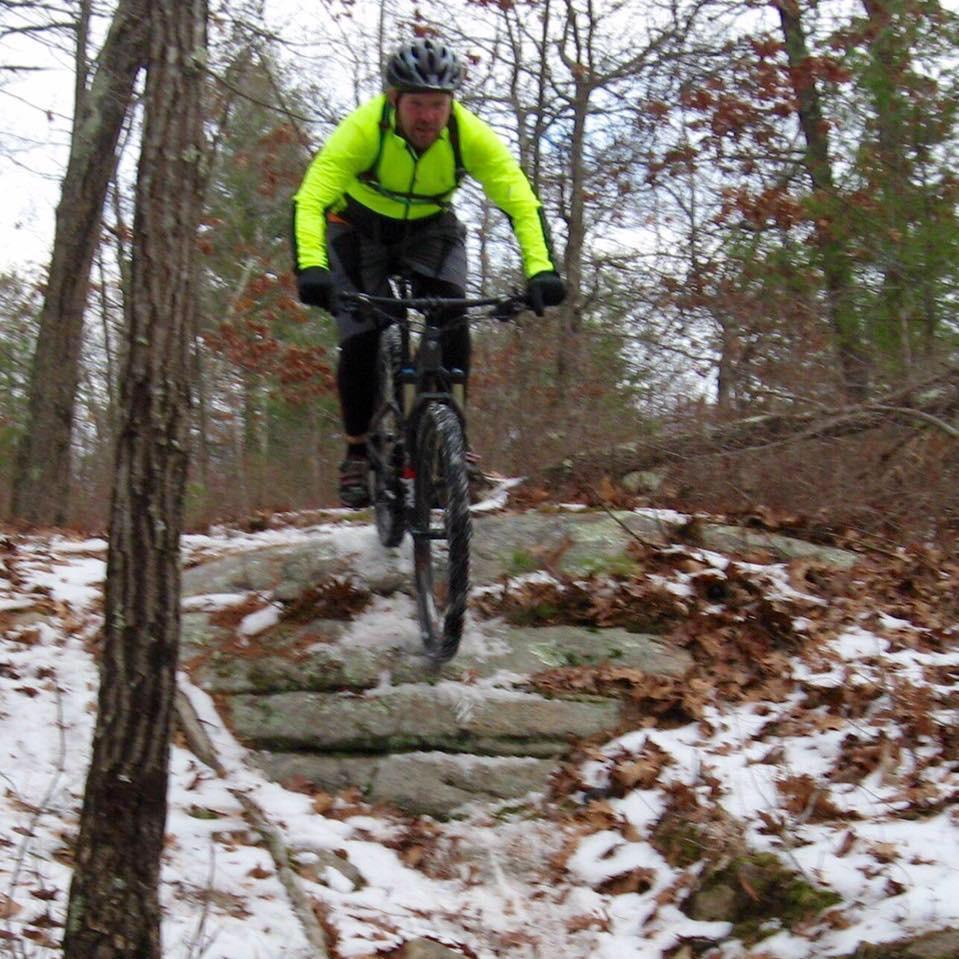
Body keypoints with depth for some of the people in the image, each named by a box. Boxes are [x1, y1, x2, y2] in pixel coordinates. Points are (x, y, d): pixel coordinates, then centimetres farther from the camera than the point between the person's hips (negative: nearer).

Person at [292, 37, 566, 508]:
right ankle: (357, 451, 6)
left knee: (451, 324, -22)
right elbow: (309, 202, -40)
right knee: (361, 341, -15)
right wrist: (310, 267, -57)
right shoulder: (363, 129, -33)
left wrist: (541, 270, -46)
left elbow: (522, 203, -30)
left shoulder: (470, 135, -28)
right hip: (360, 229, -1)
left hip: (431, 230, 1)